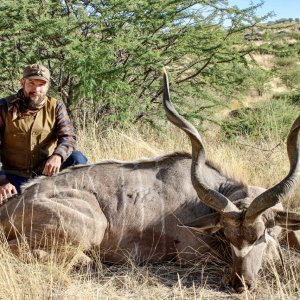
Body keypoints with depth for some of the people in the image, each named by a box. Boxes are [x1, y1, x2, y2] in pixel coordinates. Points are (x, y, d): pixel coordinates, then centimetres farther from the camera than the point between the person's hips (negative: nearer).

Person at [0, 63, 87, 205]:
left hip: (47, 172, 1)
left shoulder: (55, 106, 1)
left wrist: (58, 155, -36)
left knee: (78, 158, -24)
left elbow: (68, 136, -11)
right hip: (15, 177, -1)